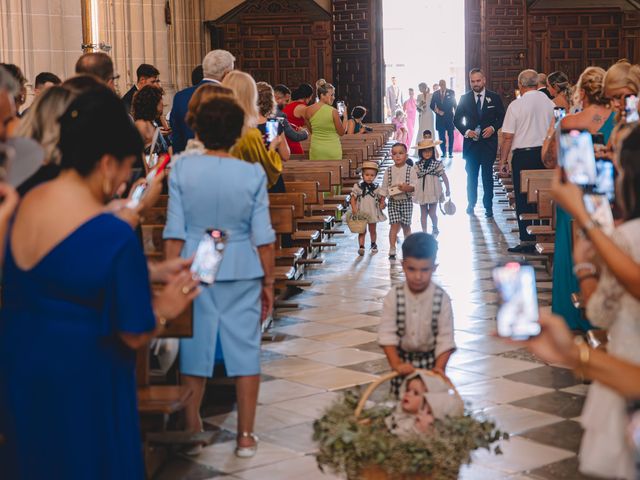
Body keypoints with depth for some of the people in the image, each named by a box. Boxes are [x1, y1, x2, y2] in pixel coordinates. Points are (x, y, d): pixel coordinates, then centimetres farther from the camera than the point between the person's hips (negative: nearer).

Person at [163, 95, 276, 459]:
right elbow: (263, 236, -5)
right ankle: (246, 436, 13)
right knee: (244, 347, 7)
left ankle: (191, 431, 23)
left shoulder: (182, 169, -5)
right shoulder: (252, 174, -6)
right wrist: (269, 282, 5)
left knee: (195, 347, 11)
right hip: (241, 270, -1)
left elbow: (175, 232, -5)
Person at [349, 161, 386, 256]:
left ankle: (373, 244, 35)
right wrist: (354, 208, -15)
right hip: (361, 213, -2)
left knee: (372, 230, 17)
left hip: (373, 213, 2)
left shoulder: (377, 187, -1)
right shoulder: (358, 187, -6)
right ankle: (361, 247, -4)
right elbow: (353, 197, -3)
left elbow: (381, 197, 5)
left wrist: (382, 204, -16)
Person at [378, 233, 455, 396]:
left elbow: (445, 338, -12)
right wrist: (396, 363, -23)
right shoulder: (394, 296, -13)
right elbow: (387, 333, -14)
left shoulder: (442, 298, -14)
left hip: (431, 359, -1)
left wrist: (439, 367, -22)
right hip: (403, 359, 1)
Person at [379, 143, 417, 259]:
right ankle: (392, 250, -4)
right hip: (393, 201, 1)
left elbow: (415, 186, -7)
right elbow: (384, 187, 8)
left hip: (406, 201, -1)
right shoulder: (389, 171, 4)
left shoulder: (411, 170, -2)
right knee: (394, 224, -5)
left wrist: (408, 188, -27)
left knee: (406, 225, 6)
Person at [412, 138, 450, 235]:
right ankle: (424, 232, 18)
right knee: (423, 213, 8)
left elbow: (444, 177, 2)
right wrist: (412, 190, -4)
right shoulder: (417, 165, 0)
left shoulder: (437, 164, -4)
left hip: (433, 191, -2)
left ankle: (435, 228, 26)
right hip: (422, 192, 2)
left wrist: (448, 189, 5)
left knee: (432, 212, -1)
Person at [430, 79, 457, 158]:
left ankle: (450, 153, 5)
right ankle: (443, 152, 6)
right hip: (440, 117, 1)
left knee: (450, 135, 0)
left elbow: (455, 104, 5)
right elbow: (431, 105, 9)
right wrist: (437, 110, -9)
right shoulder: (435, 94, 8)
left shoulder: (451, 92, 3)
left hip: (449, 117, -1)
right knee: (441, 136, -1)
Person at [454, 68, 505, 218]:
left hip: (488, 142, -1)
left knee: (487, 176, -1)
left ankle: (488, 206, 7)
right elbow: (457, 119, 7)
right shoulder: (465, 98, 4)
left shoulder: (494, 98, 2)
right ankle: (471, 204, 23)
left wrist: (493, 128, -12)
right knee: (471, 176, 10)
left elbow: (502, 117, 6)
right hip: (471, 143, 2)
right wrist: (466, 131, -9)